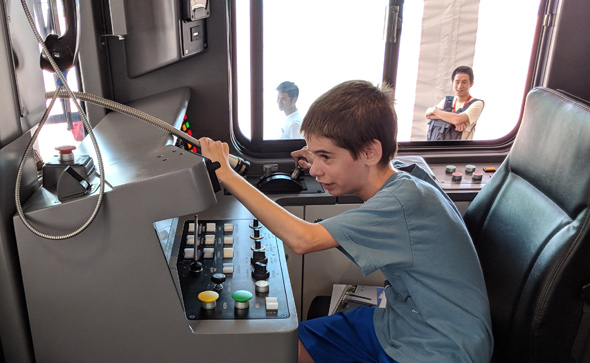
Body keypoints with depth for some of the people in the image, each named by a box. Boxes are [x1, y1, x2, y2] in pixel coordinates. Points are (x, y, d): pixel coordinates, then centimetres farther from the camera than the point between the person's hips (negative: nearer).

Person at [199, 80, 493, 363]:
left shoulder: (405, 201, -30)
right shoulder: (399, 175, -4)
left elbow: (302, 239, -35)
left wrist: (226, 174, -28)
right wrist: (323, 161, 6)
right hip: (398, 323, 8)